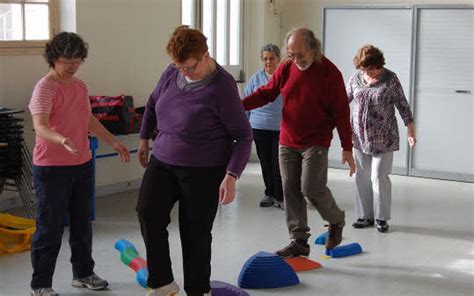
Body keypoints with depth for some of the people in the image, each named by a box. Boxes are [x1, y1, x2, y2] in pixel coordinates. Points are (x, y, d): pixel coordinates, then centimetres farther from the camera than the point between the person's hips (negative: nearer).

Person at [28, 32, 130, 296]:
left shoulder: (81, 86, 10)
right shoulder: (45, 88, -16)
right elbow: (40, 127, -28)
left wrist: (114, 142, 22)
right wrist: (62, 140, -47)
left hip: (82, 165, 8)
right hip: (51, 168, -8)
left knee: (82, 223, 17)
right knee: (51, 227, -1)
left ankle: (83, 273, 32)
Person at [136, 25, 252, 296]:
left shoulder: (222, 87, -18)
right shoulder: (172, 72, 0)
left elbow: (243, 136, -15)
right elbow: (153, 103, 20)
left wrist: (231, 176, -23)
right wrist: (144, 139, 24)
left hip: (204, 169, -5)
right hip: (163, 161, 5)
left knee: (195, 232, 2)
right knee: (148, 213, -13)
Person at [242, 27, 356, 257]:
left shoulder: (330, 73, -10)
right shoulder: (286, 69, 3)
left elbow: (341, 113, -9)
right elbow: (266, 93, 9)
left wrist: (347, 148, -11)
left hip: (315, 143, -5)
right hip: (287, 143, 5)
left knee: (311, 188, -13)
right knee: (290, 191, 4)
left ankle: (336, 221, 17)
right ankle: (298, 241, 13)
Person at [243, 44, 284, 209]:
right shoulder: (256, 78, 6)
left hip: (280, 128, -3)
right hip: (259, 127, 3)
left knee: (278, 163, -4)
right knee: (265, 162, 11)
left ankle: (279, 197, 9)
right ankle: (269, 194, 25)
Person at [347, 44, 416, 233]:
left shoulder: (390, 80, -7)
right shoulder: (356, 78, 3)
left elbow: (403, 105, -4)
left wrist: (411, 131, -6)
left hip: (383, 139, -4)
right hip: (360, 138, 4)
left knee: (379, 177, -4)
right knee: (362, 177, 7)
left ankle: (381, 217, 10)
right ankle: (365, 216, 18)